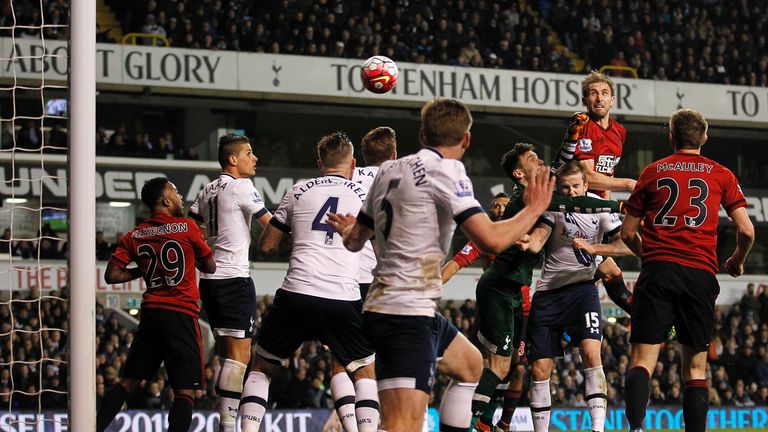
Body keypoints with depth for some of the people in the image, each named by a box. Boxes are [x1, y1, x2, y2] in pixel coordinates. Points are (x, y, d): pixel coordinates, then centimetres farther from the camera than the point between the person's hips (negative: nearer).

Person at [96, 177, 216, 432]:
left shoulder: (135, 236, 8)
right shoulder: (186, 227, -2)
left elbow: (112, 275, 4)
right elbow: (210, 267, 8)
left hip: (150, 313, 5)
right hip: (181, 315, -5)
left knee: (128, 383, 13)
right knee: (186, 391, -5)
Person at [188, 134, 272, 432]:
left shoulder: (208, 191, 15)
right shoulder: (241, 186, -9)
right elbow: (272, 226, -8)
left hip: (210, 280, 9)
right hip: (234, 278, -9)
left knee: (230, 355, 13)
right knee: (240, 355, -10)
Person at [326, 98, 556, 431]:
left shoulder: (389, 170, 14)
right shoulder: (445, 169, -9)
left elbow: (355, 240, 25)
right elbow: (491, 240, -17)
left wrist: (348, 230, 50)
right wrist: (533, 209, 0)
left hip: (382, 306, 9)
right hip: (408, 313, -9)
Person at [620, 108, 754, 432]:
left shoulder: (653, 172, 12)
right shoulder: (721, 174, 10)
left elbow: (627, 233, 15)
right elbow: (746, 231, 3)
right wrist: (737, 261, 23)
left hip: (657, 272, 0)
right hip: (701, 274, 1)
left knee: (643, 359, -8)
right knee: (696, 366, 7)